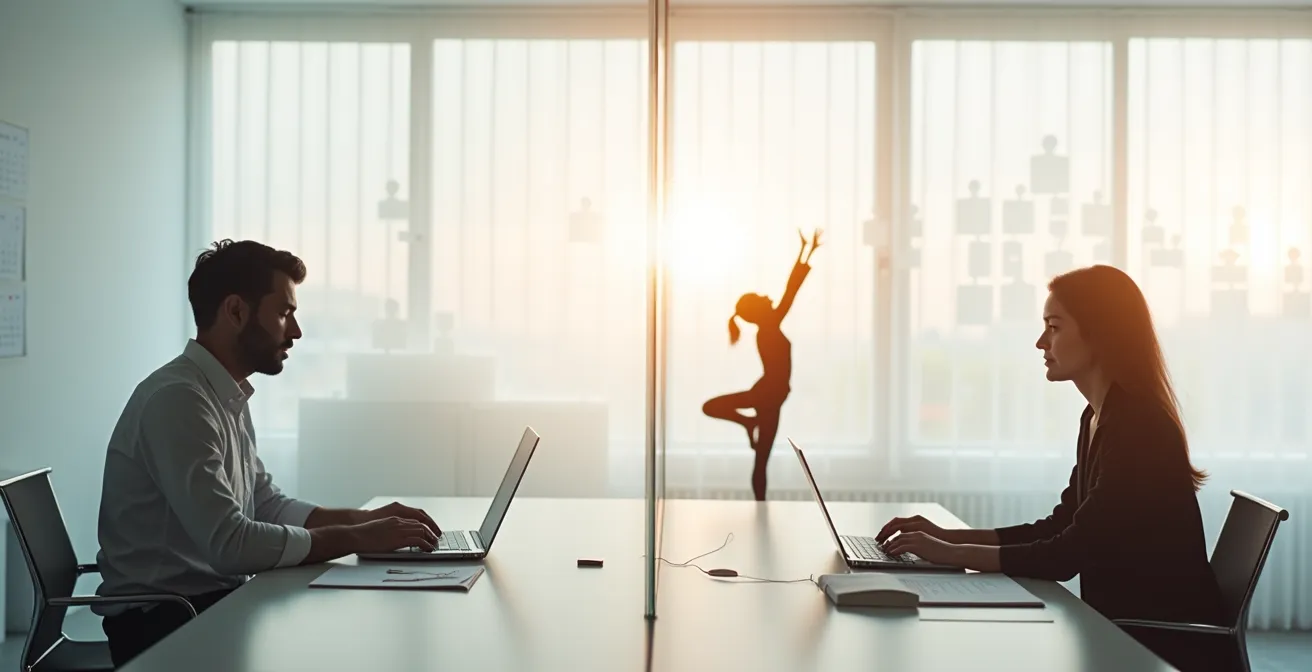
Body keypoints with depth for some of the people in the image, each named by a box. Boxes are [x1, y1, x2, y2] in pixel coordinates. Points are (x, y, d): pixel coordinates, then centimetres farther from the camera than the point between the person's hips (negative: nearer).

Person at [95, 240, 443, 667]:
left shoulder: (229, 398, 9)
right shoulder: (177, 399, -21)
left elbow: (267, 505, 14)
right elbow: (229, 543, -27)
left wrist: (365, 519, 1)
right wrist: (356, 538, -19)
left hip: (214, 598, 8)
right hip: (162, 621, -8)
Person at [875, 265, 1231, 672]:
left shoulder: (1138, 425, -22)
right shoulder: (1098, 418, 7)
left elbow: (1068, 555, -24)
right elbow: (1058, 528, 11)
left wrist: (952, 554, -20)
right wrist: (948, 536, 2)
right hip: (1122, 626, 7)